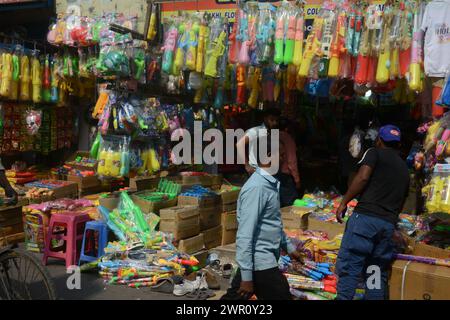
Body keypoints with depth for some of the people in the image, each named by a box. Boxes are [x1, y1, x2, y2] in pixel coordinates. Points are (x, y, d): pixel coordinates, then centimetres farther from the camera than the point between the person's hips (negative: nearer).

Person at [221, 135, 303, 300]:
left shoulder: (271, 184, 10)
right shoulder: (256, 187, -21)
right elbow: (245, 234, -22)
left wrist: (289, 247, 28)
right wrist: (246, 276, -22)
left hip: (263, 260, 9)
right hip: (260, 262, -9)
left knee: (234, 297, 15)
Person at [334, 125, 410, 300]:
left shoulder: (375, 153, 7)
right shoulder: (404, 169, 24)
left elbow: (363, 177, -9)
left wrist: (344, 203, -5)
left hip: (365, 217, -6)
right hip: (389, 224, 6)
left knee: (349, 267, -6)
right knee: (377, 272, 12)